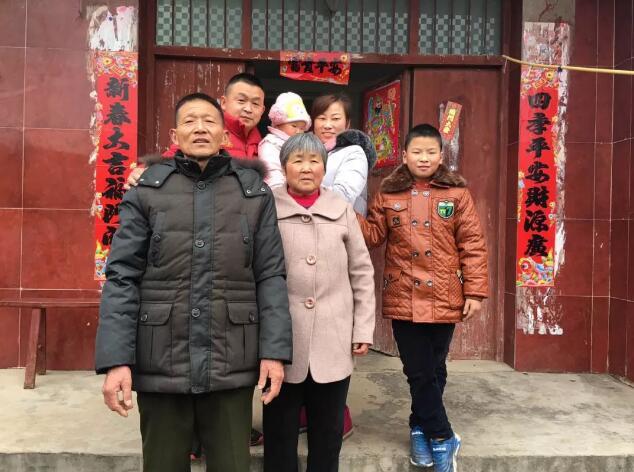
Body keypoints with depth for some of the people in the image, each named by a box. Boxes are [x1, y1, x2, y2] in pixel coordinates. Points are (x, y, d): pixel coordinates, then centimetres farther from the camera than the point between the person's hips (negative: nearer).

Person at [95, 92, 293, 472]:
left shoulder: (255, 193, 3)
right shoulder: (147, 191, 1)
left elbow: (271, 276, 1)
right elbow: (122, 277, -2)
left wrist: (274, 350, -7)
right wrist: (116, 358, -11)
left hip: (232, 365, 1)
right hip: (161, 363, 0)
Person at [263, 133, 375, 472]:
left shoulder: (342, 210, 6)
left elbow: (362, 274, 8)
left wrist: (363, 329, 4)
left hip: (333, 345, 2)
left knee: (328, 434, 16)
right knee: (280, 432, 12)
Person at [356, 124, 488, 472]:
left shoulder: (456, 193, 1)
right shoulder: (388, 194, 5)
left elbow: (472, 245, -1)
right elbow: (373, 234, 3)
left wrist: (475, 291, -5)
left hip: (444, 298, 0)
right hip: (403, 299, 0)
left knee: (434, 371, 13)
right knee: (419, 373, 4)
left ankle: (421, 429, 35)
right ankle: (441, 437, 22)